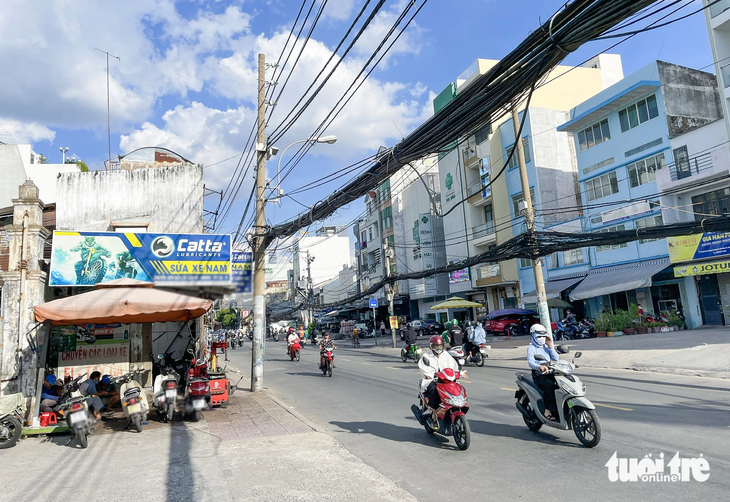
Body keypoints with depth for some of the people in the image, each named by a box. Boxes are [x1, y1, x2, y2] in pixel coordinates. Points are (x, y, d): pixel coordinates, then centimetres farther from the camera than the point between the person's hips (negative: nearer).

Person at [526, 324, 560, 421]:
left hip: (549, 373, 6)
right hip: (538, 375, -6)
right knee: (550, 386, -32)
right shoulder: (531, 348, -2)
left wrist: (550, 346, -2)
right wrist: (540, 367, -41)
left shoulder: (546, 346, 18)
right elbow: (530, 362, -20)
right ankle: (548, 411, -26)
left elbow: (556, 359, 7)